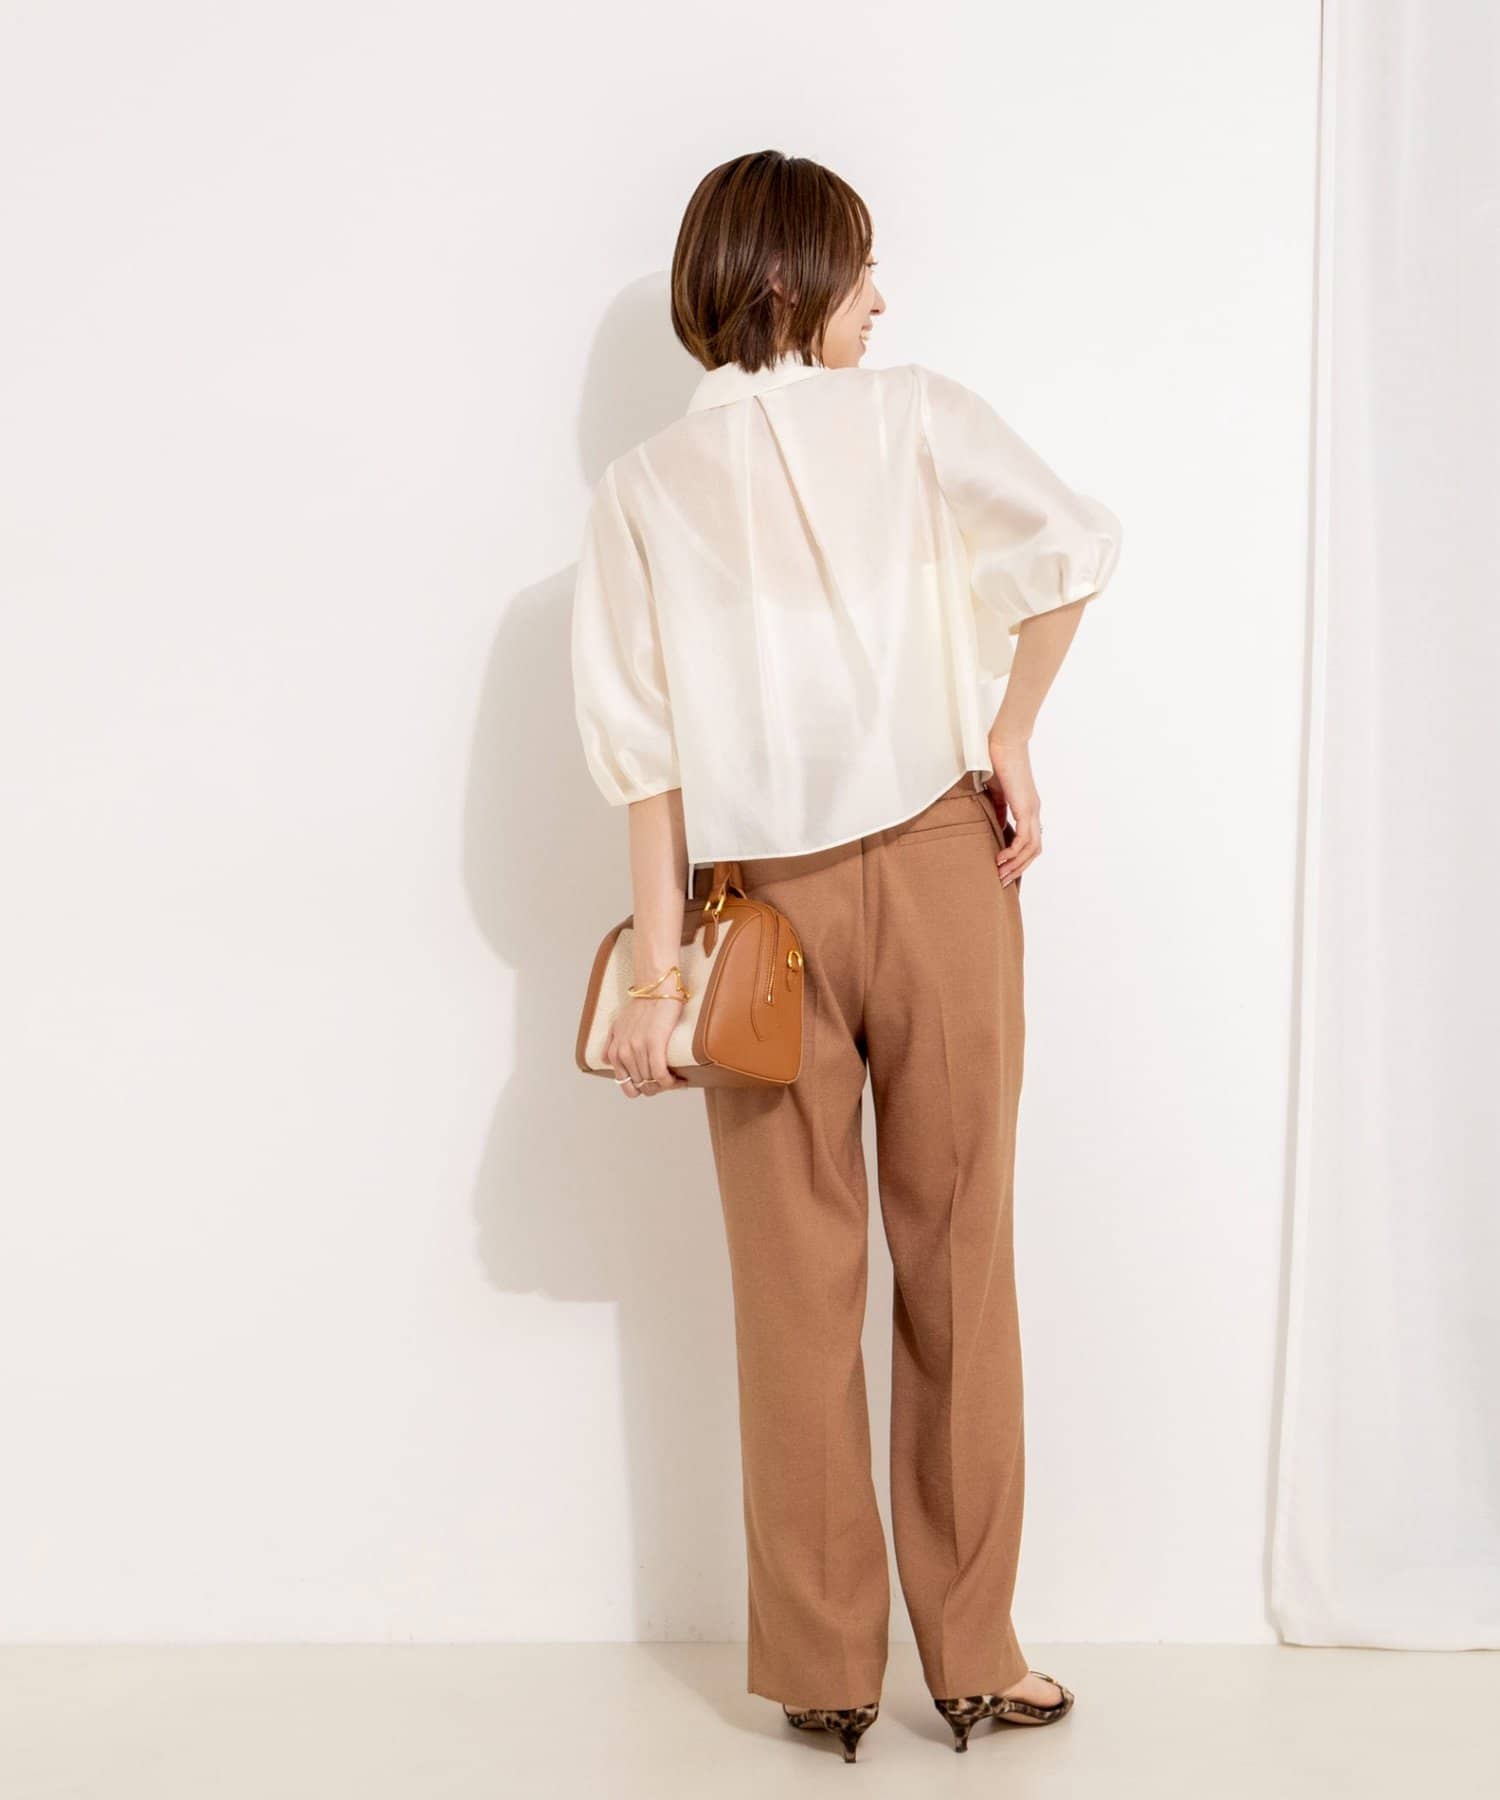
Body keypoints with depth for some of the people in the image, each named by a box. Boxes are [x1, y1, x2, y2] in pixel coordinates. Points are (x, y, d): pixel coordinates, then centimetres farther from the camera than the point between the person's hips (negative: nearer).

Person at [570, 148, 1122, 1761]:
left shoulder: (641, 486, 3)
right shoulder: (914, 417, -2)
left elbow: (646, 746, -3)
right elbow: (1069, 544, -19)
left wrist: (659, 972, -4)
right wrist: (1014, 739, -7)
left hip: (765, 900, 1)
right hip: (933, 868, -1)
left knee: (795, 1289, 9)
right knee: (957, 1268, 9)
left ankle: (824, 1669, 18)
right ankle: (972, 1659, 19)